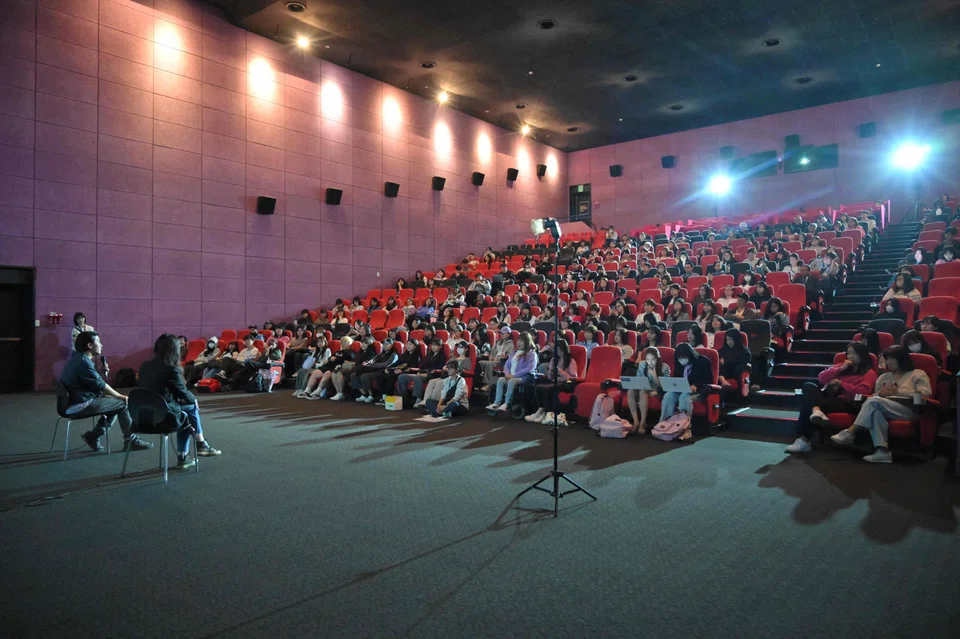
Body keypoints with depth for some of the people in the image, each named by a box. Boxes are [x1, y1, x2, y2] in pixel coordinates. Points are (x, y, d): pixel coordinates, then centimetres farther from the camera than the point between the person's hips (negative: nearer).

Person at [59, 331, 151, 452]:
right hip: (80, 405, -10)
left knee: (114, 402, 15)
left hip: (74, 402, 10)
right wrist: (121, 397, -8)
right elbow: (100, 385, -17)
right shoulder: (83, 362, -20)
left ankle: (93, 435, 13)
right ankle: (130, 440, 3)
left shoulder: (78, 358, 13)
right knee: (123, 404, -7)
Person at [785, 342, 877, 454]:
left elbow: (862, 391, -9)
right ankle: (816, 411, -49)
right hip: (829, 397, 6)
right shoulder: (842, 366, 27)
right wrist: (840, 369, 7)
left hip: (845, 403, -6)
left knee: (807, 403, -29)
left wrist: (840, 383, -5)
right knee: (808, 386, -28)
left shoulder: (869, 373, 11)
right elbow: (821, 378, 14)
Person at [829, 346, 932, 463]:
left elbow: (926, 394, -3)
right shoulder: (884, 377, 28)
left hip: (909, 411, -5)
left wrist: (898, 391, -7)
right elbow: (874, 395, 25)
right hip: (886, 409, 5)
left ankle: (849, 433, -31)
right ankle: (882, 451, -42)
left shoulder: (917, 374, 13)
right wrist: (881, 393, 0)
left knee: (874, 402, -30)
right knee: (875, 411, -34)